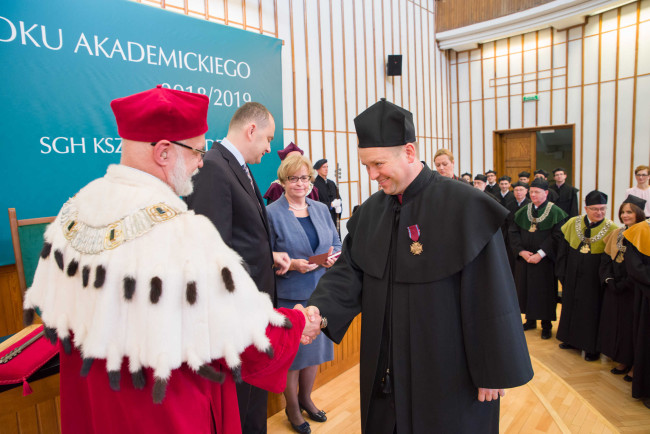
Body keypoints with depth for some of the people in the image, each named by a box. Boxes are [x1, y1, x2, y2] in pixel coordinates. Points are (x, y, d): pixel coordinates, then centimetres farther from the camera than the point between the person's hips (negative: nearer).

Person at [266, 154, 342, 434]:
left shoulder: (321, 209, 7)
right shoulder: (271, 213, -9)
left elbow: (336, 243, 12)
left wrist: (333, 256, -9)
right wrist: (291, 264, -23)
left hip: (320, 291, 5)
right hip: (289, 295, -5)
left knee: (315, 346, 18)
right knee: (291, 351, 8)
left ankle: (305, 398, 41)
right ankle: (292, 407, 32)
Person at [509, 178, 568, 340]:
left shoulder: (555, 212, -6)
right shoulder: (522, 212, 6)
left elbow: (557, 236, -13)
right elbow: (513, 232, 2)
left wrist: (540, 254, -19)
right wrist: (521, 251, -11)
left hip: (544, 260, -4)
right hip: (524, 259, 4)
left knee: (544, 291, 3)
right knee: (526, 289, 11)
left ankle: (546, 325, 18)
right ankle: (530, 320, 27)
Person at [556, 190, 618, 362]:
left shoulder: (612, 229, -10)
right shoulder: (573, 223, -1)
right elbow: (563, 248, 3)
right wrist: (562, 273, 1)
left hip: (594, 278, -4)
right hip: (573, 275, 4)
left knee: (592, 310, 4)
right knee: (571, 305, 15)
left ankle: (592, 347, 20)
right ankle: (572, 339, 33)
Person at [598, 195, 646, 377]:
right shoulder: (615, 234, 8)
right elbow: (606, 259, 8)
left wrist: (623, 285, -16)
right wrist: (608, 279, -5)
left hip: (632, 289, -6)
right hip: (613, 287, 6)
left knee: (628, 324, 4)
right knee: (612, 321, 12)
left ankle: (626, 360, 19)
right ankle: (615, 354, 27)